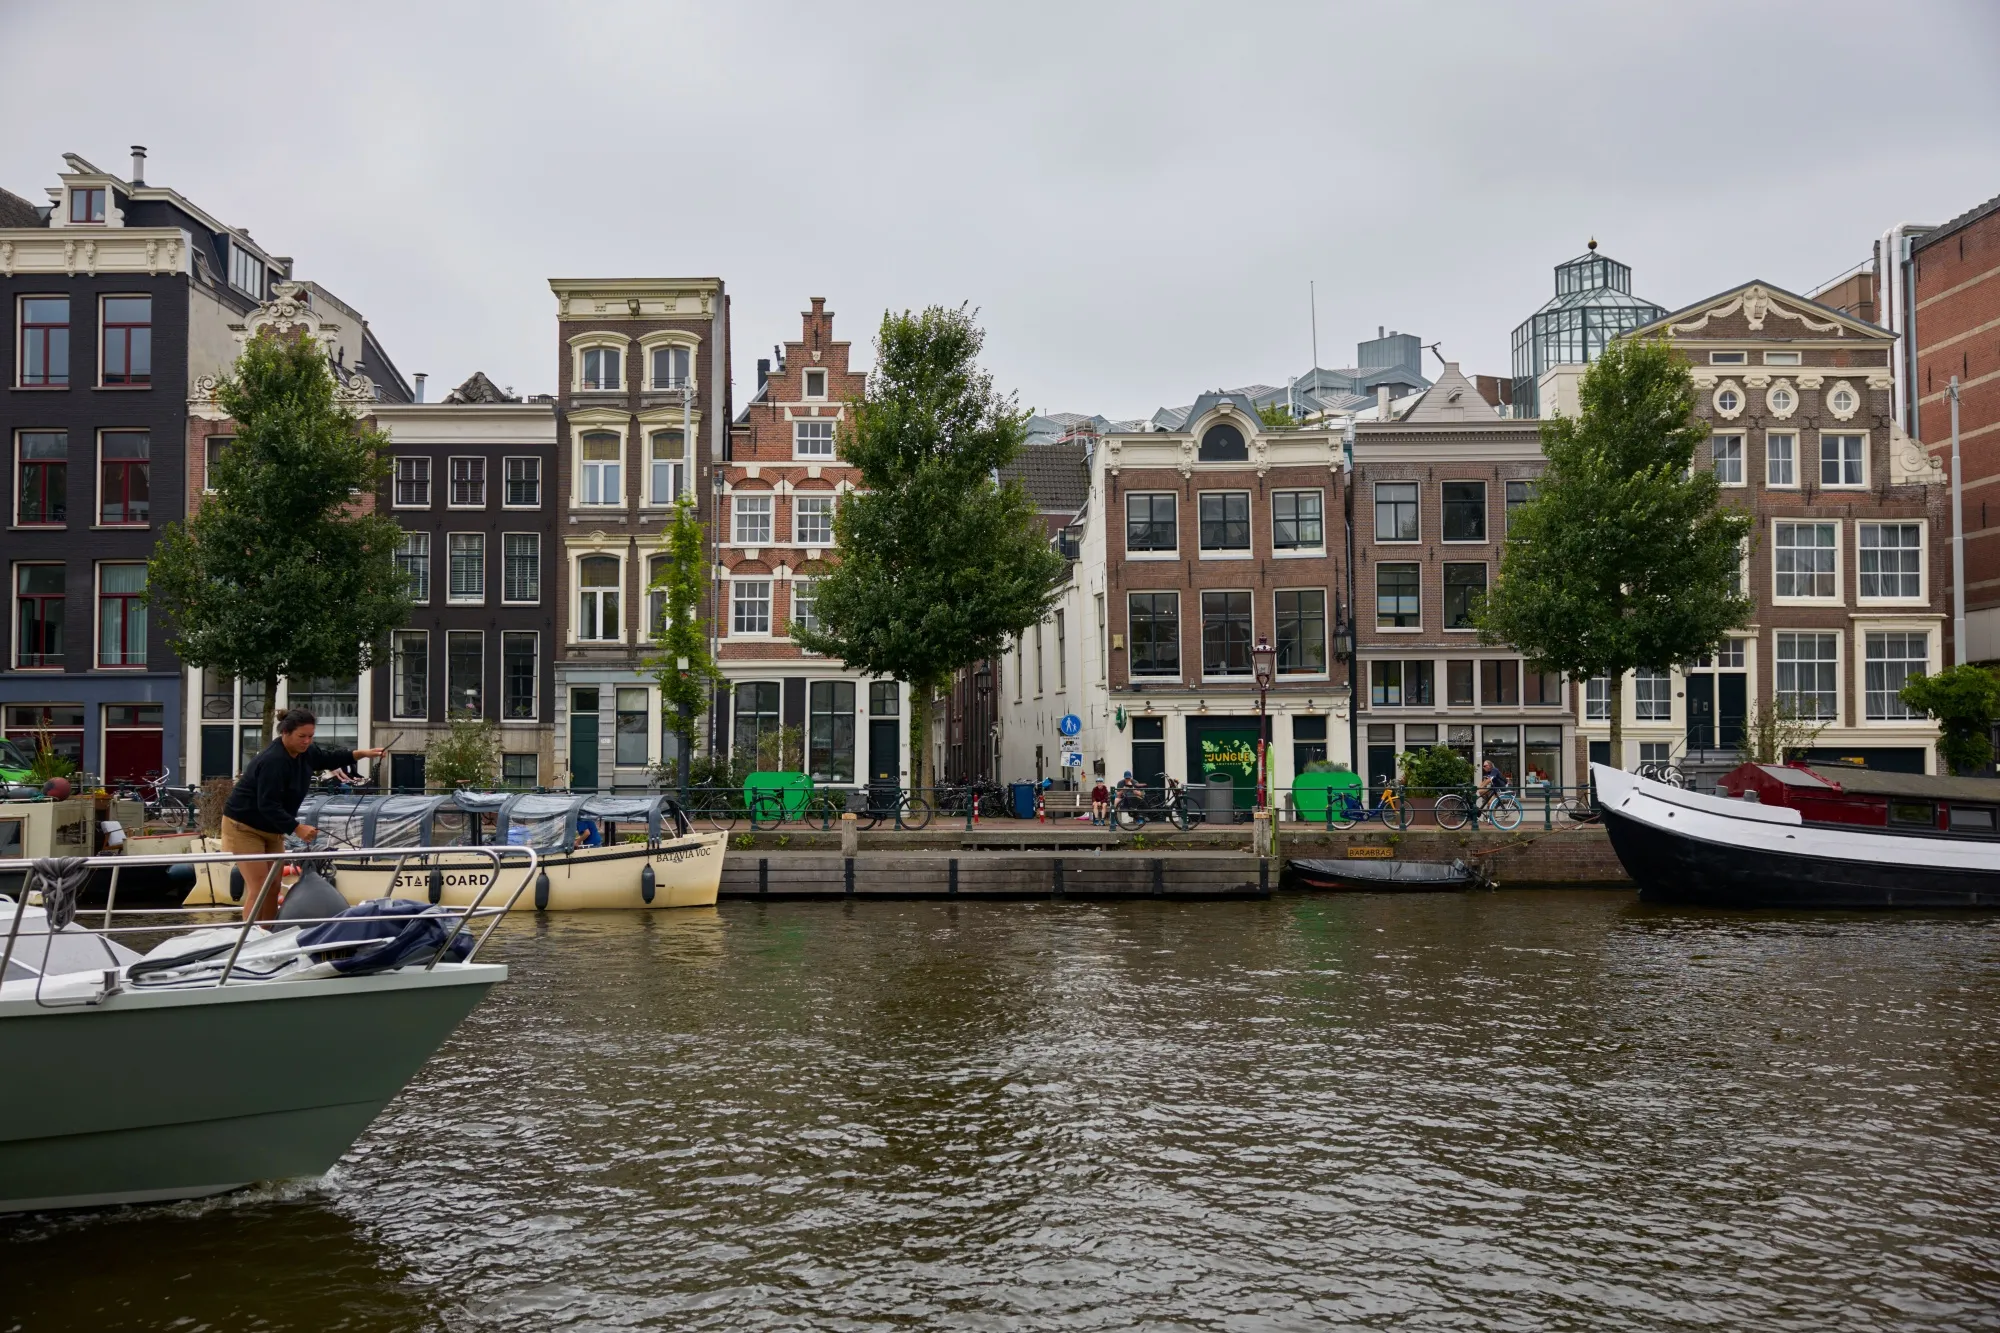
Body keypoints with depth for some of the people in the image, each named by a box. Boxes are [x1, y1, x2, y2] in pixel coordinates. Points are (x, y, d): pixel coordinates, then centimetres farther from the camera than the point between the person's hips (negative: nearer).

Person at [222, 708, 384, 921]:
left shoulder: (304, 752, -2)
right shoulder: (273, 761, -29)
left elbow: (328, 757, 19)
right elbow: (268, 805, -32)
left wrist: (361, 754, 10)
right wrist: (297, 828, -35)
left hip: (272, 830, 9)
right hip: (244, 828, -9)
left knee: (274, 888, 7)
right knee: (258, 888, -15)